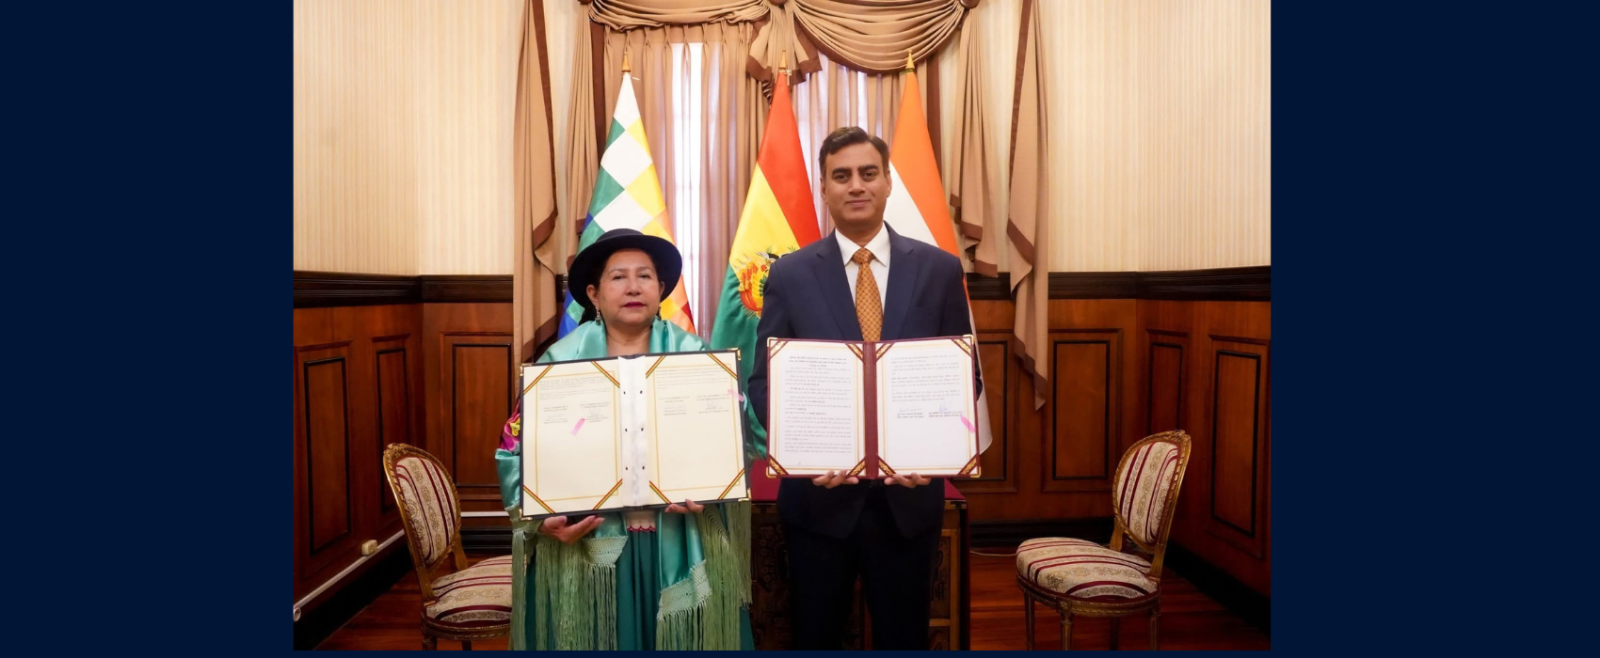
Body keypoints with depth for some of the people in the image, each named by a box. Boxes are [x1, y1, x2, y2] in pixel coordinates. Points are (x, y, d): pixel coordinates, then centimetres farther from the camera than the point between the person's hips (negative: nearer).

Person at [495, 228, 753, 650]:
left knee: (681, 637, 9)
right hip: (584, 547, 0)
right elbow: (517, 451, 1)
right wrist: (543, 518, -14)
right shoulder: (562, 360, 2)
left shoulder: (692, 357, 2)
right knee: (593, 639, 9)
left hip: (680, 549, 1)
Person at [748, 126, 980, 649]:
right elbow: (763, 380, -1)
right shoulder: (790, 275, -2)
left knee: (904, 637, 18)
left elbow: (964, 375, 3)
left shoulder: (939, 270, 0)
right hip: (819, 491, 0)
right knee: (815, 636, 17)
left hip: (909, 491, 1)